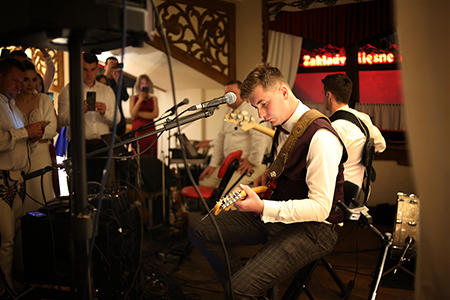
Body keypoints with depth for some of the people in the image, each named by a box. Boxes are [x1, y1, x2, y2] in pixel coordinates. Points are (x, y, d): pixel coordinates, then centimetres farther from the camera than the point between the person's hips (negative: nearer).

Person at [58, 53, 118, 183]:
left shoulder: (107, 91, 17)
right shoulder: (68, 90, 8)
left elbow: (116, 119, 8)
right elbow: (62, 120, -4)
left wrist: (105, 112, -13)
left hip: (102, 146, 2)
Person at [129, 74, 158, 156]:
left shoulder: (154, 99, 15)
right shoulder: (134, 98, 13)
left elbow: (155, 114, 2)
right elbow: (133, 114, 1)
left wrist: (138, 113, 0)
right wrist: (140, 100, -7)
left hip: (150, 130, 1)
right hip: (137, 129, -1)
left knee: (150, 156, -8)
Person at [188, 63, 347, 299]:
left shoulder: (319, 136, -23)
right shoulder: (284, 126, 4)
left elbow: (320, 208, -26)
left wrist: (262, 207, -28)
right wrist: (270, 173, 3)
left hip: (312, 227, -9)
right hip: (275, 213, 9)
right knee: (200, 230, 3)